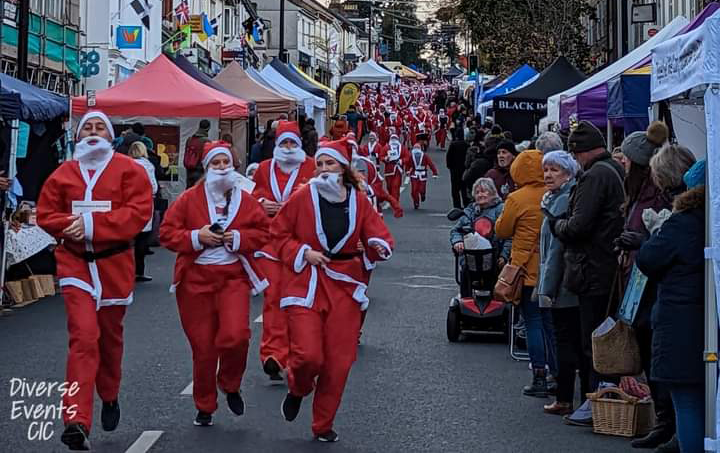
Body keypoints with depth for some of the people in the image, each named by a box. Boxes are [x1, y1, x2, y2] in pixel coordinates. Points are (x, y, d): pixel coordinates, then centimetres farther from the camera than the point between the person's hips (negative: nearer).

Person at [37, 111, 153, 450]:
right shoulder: (64, 173, 5)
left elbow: (138, 212, -12)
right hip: (75, 262, 0)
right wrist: (71, 224, -15)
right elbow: (46, 214, 7)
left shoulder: (129, 170, -2)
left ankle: (109, 397, 43)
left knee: (110, 336, 16)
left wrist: (91, 224, -19)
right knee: (83, 337, -14)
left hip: (114, 263, 0)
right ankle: (77, 422, -19)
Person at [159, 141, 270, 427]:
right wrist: (197, 237, -15)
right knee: (203, 347, 4)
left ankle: (230, 385, 10)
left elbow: (263, 233, 9)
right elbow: (167, 233, -1)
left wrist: (239, 238, -9)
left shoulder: (245, 201, 6)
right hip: (196, 279, 0)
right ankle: (205, 407, 22)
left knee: (235, 335, -20)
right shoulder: (189, 199, 0)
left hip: (233, 277, 0)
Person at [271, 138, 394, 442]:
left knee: (338, 362, 2)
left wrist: (378, 246, -20)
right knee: (308, 355, -15)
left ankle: (323, 425, 20)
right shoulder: (303, 197, -4)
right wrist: (303, 253, -10)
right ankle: (297, 389, 23)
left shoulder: (358, 201, 2)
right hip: (306, 284, -2)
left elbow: (380, 236, 3)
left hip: (344, 286, 2)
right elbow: (279, 234, 4)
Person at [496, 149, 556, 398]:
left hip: (527, 268, -4)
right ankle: (557, 374, 15)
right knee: (551, 321, 12)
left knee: (533, 321, 1)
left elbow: (502, 230, -1)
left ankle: (539, 378, 0)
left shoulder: (517, 199, -12)